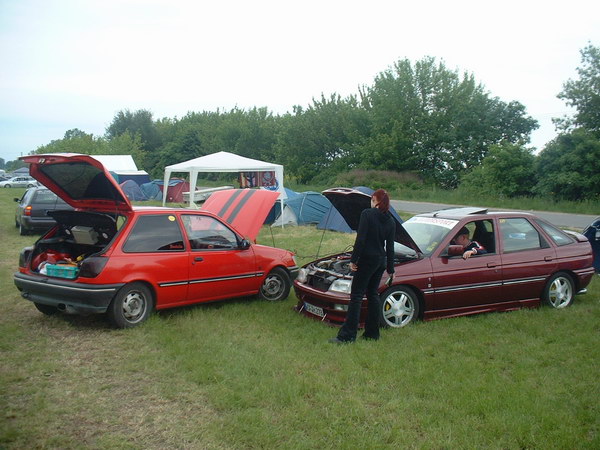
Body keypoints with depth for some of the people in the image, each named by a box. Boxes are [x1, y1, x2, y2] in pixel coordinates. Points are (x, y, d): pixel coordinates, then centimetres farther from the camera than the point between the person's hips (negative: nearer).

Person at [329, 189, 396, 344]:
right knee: (373, 294, 16)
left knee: (356, 296, -5)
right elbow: (390, 247, 12)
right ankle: (372, 333, 21)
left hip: (367, 260, -7)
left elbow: (360, 239, -17)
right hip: (381, 261, 7)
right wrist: (390, 269, 19)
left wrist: (353, 259, -12)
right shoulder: (390, 221, 8)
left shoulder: (367, 214, -10)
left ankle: (347, 335, -6)